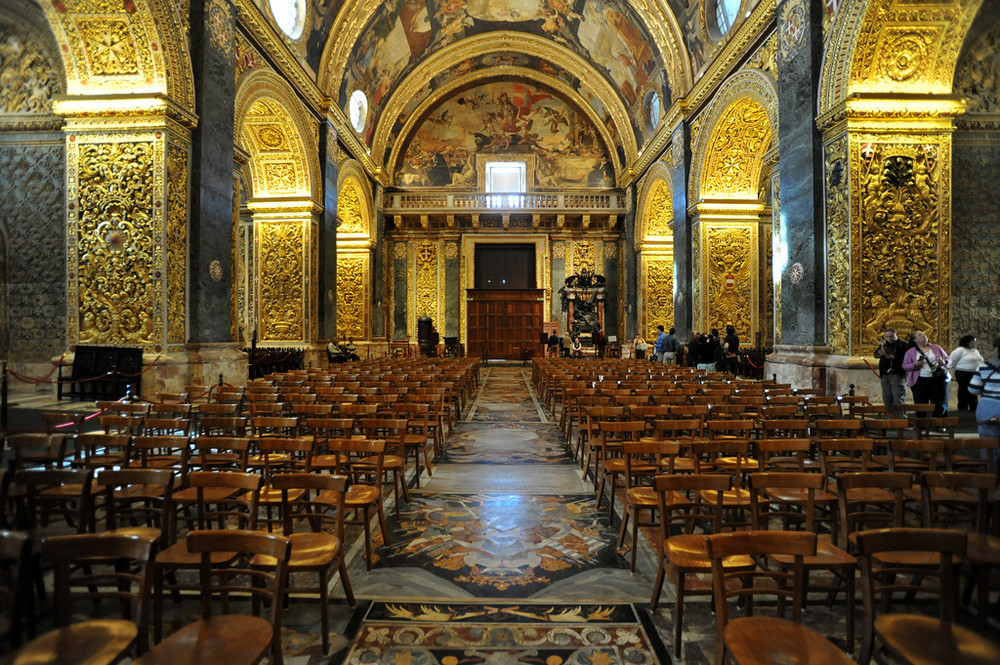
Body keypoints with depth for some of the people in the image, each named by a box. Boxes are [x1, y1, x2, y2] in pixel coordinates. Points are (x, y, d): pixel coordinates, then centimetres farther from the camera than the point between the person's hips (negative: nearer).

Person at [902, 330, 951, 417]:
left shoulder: (936, 348, 13)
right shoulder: (911, 352, 7)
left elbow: (948, 359, 16)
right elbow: (905, 365, 4)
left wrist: (944, 362, -7)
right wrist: (915, 365, -15)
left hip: (938, 380, 1)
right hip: (920, 381, -1)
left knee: (940, 405, 0)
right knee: (921, 406, 1)